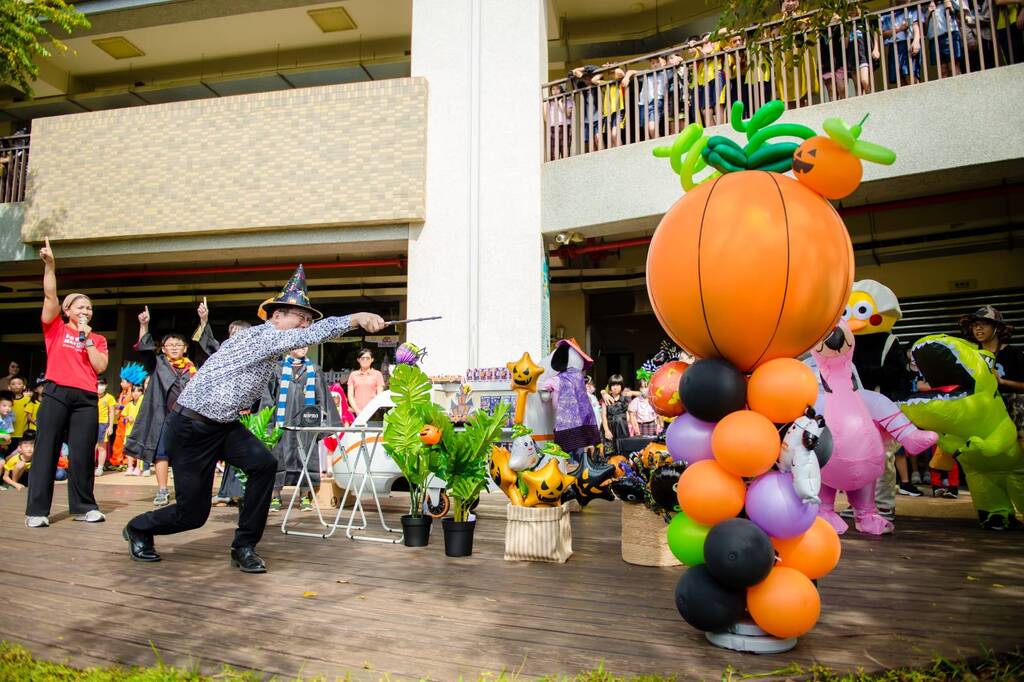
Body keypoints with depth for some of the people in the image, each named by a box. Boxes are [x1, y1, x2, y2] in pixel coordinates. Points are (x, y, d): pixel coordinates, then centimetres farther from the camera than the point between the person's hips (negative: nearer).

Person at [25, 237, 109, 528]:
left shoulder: (97, 338, 14)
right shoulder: (55, 328, 10)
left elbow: (100, 367, 0)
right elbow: (50, 295, -2)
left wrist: (87, 337, -2)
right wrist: (50, 264, -11)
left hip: (86, 398, 2)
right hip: (56, 394, -2)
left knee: (83, 453, 3)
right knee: (46, 450, -1)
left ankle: (83, 506, 12)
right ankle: (36, 510, 4)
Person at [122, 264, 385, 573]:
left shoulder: (272, 344, 9)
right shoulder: (261, 335, -22)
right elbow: (310, 336, -36)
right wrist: (357, 317, -43)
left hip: (223, 425, 9)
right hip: (190, 427, -8)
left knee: (264, 464, -16)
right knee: (193, 513, 0)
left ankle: (244, 547, -1)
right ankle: (138, 529, 34)